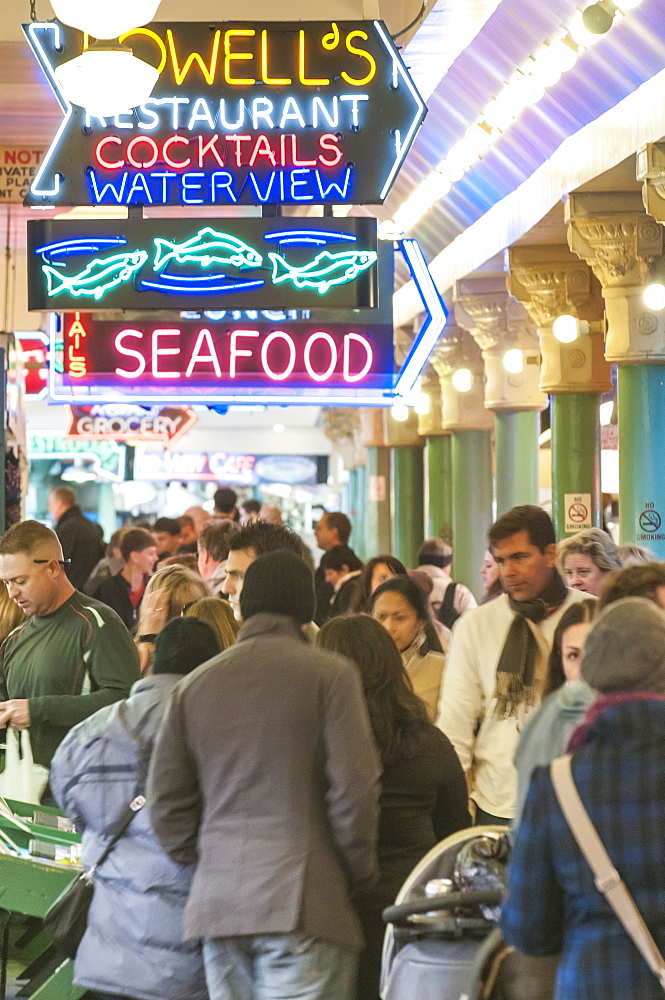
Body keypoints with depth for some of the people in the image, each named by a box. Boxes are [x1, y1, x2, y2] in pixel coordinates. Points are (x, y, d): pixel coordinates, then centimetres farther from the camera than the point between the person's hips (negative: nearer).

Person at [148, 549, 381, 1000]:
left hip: (218, 902, 5)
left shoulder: (195, 684, 11)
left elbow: (166, 798, 10)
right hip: (304, 903, -5)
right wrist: (359, 874, 4)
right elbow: (354, 787, -9)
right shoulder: (330, 673, -3)